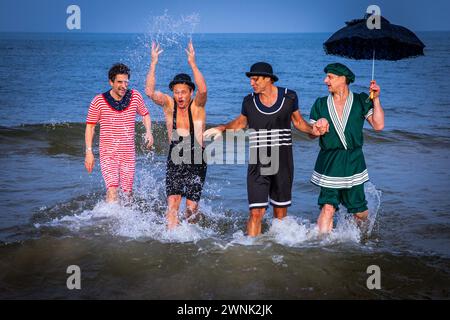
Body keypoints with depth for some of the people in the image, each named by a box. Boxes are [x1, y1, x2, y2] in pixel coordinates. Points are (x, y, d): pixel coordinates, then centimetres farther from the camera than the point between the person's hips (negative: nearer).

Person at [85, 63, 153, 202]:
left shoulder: (135, 96, -1)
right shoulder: (99, 101, -8)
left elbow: (145, 114, 17)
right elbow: (90, 126, 2)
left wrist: (148, 131, -2)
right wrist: (89, 152, -5)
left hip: (128, 154, 3)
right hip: (107, 154, -3)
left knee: (127, 193, 8)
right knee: (112, 190, -21)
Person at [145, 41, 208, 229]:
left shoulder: (197, 106, -8)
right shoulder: (168, 104, -1)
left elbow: (203, 90, -30)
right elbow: (149, 91, -16)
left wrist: (192, 63, -33)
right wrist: (153, 63, -22)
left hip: (196, 162, -2)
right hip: (175, 160, 2)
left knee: (191, 206, 0)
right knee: (172, 203, -13)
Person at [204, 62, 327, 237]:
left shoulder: (289, 97, -1)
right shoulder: (249, 101, 2)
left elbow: (298, 121, 13)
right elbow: (240, 123, 19)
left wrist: (312, 129, -5)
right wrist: (222, 128, 2)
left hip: (282, 162, 0)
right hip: (258, 164, 0)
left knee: (280, 212, 10)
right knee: (256, 212, -10)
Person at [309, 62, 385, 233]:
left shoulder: (361, 101, 3)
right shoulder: (321, 104, 7)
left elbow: (378, 125, -7)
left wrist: (376, 99, -11)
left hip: (353, 162, 0)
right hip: (329, 164, 0)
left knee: (359, 211, 9)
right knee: (327, 208, -13)